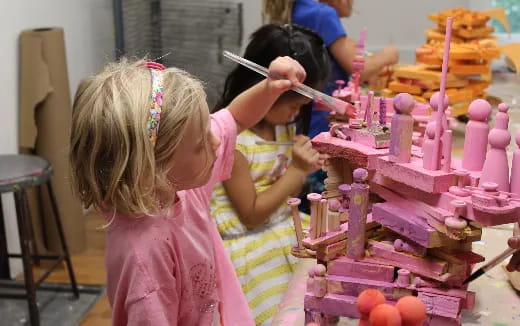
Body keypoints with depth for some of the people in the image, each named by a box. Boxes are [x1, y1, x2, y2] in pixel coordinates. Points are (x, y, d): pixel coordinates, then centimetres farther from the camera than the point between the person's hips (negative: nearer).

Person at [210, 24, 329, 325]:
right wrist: (296, 170, -18)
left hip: (285, 228, 8)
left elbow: (285, 195, 13)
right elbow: (251, 215, -16)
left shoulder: (283, 123, 4)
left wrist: (304, 170, -6)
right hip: (247, 244, -8)